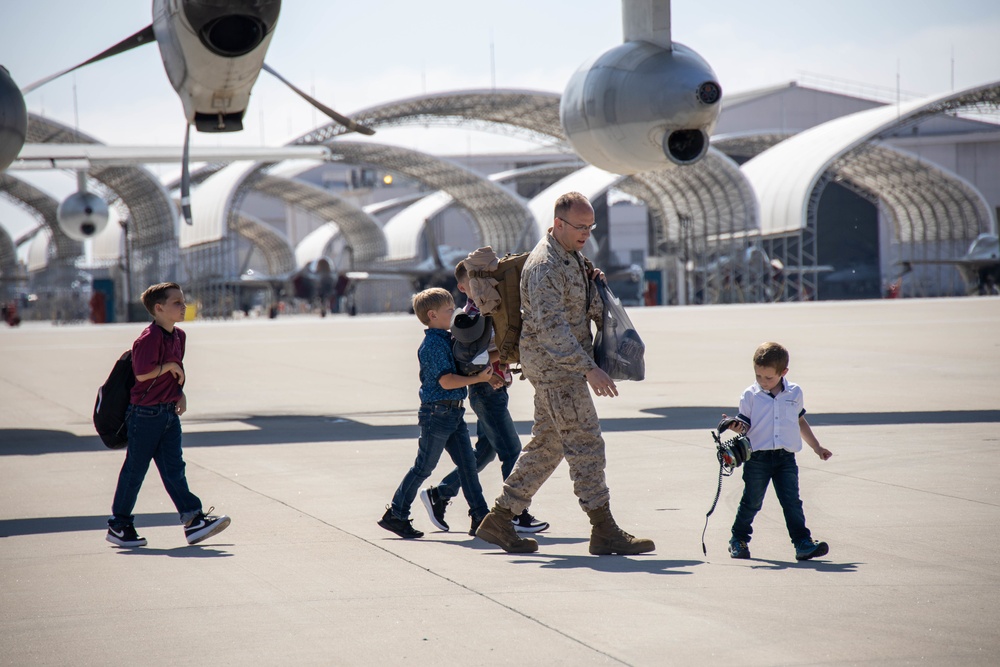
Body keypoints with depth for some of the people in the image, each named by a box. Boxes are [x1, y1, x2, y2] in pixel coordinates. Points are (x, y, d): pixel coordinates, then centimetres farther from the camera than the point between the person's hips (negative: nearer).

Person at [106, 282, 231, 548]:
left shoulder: (179, 336, 11)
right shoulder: (149, 337, -17)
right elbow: (142, 373, -25)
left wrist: (180, 393, 9)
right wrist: (170, 366, -15)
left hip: (169, 413, 8)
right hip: (146, 414, -8)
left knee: (174, 468, 4)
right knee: (135, 469, 2)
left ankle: (193, 520, -1)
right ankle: (118, 525, 12)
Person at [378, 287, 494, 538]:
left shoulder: (446, 339, 13)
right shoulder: (433, 344, -16)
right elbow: (446, 381, -21)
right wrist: (479, 378, -18)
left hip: (454, 413, 9)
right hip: (437, 412, -9)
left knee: (468, 464, 6)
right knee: (423, 467, -2)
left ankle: (480, 516, 8)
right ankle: (395, 515, 7)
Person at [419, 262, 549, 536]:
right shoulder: (470, 316, -13)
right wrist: (504, 351, -26)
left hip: (495, 389, 9)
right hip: (486, 391, -9)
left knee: (485, 451, 14)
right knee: (511, 450, -8)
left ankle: (438, 494, 22)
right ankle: (519, 515, -4)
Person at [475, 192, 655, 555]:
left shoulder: (572, 257, 13)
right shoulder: (545, 266, -19)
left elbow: (585, 311, 24)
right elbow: (552, 329, -25)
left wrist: (594, 286, 3)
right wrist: (589, 369, -29)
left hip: (564, 364, 10)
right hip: (552, 365, -10)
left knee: (547, 444, 13)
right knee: (585, 443, -9)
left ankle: (499, 519, 18)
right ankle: (604, 531, -7)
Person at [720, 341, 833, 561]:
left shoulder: (794, 393, 8)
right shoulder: (750, 395, -1)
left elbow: (800, 421, 22)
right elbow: (745, 424, -2)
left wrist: (817, 447, 27)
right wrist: (736, 426, -26)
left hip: (786, 458, 2)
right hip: (757, 458, -2)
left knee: (792, 502, -4)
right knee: (751, 502, 6)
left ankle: (803, 543, -4)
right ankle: (739, 540, 21)